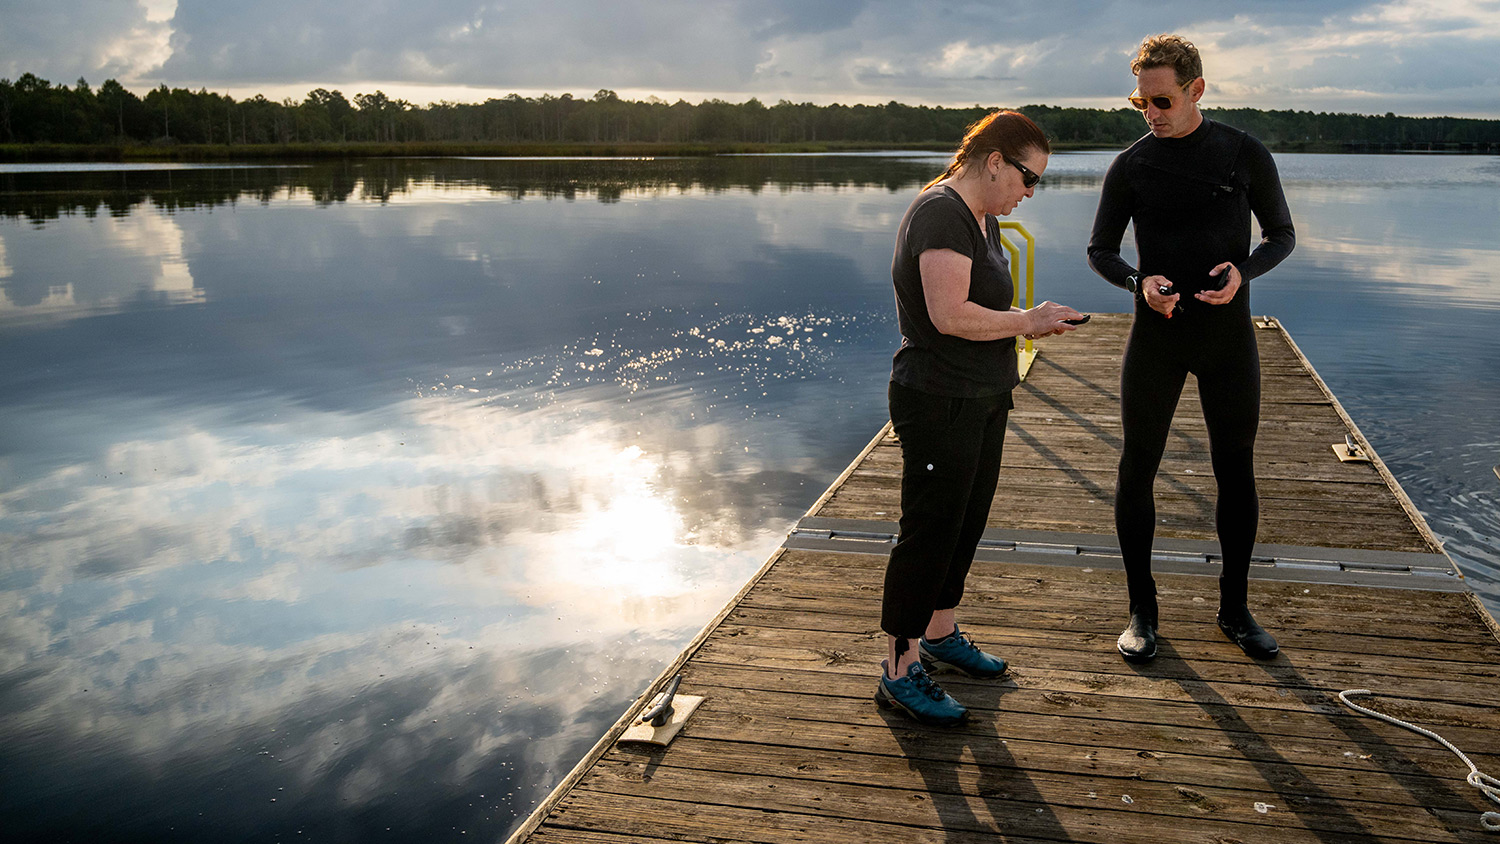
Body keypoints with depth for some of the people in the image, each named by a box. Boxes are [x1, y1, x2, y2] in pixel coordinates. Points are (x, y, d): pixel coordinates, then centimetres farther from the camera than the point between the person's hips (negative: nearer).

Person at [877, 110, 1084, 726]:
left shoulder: (982, 218, 15)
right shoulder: (941, 213, -18)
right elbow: (950, 315, -27)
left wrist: (1031, 321, 4)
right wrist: (1026, 322, -16)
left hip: (981, 400, 10)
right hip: (938, 403, -10)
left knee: (966, 523, 18)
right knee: (929, 531, -4)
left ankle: (939, 635, 34)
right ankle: (900, 671, 5)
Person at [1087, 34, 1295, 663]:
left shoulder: (1245, 155, -1)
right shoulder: (1130, 167, -1)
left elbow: (1281, 235, 7)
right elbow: (1099, 251, 5)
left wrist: (1243, 271, -15)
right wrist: (1139, 283, -17)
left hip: (1229, 336, 0)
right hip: (1156, 335, 0)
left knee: (1236, 474, 6)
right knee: (1136, 471, 0)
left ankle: (1235, 609, 22)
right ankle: (1142, 610, 14)